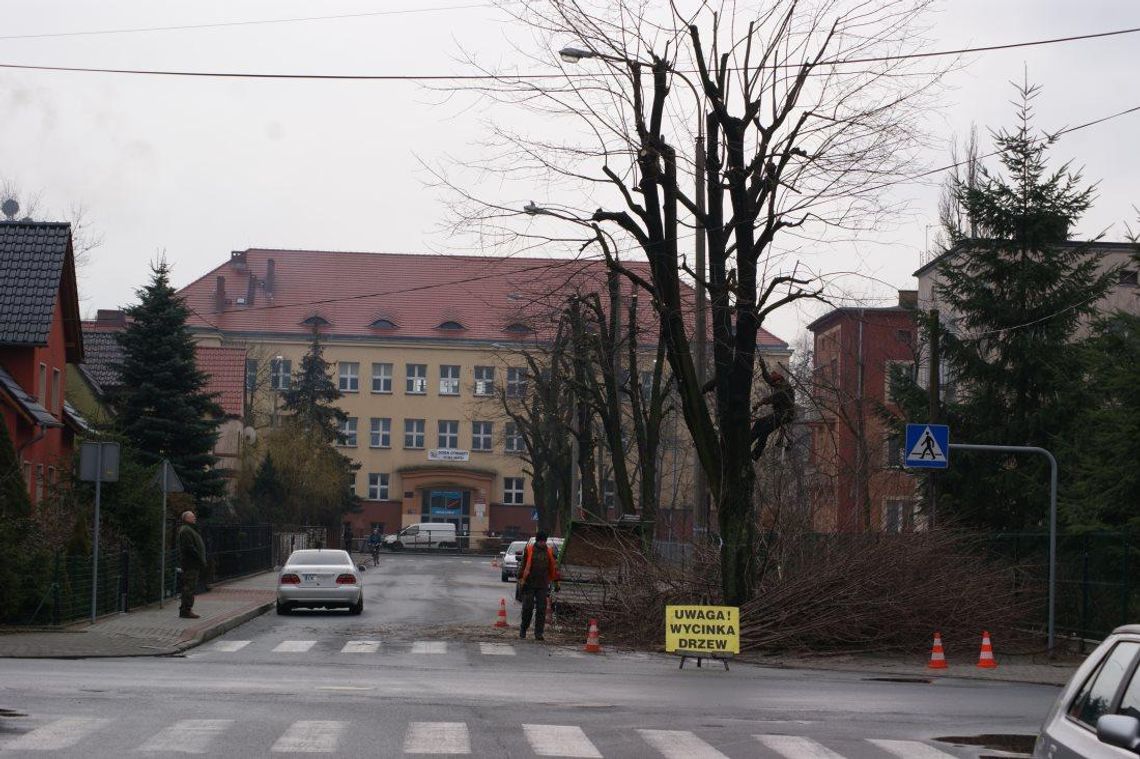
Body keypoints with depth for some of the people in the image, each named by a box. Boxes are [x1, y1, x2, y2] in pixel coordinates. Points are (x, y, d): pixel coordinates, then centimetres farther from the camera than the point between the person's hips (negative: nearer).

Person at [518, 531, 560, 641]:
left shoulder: (549, 552, 8)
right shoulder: (529, 550, 2)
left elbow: (553, 567, 13)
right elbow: (523, 565, 3)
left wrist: (556, 582, 10)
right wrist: (522, 579, -4)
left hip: (543, 585, 2)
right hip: (529, 584, -2)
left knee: (541, 609, -2)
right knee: (528, 607, -1)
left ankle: (538, 633, 1)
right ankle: (523, 629, 17)